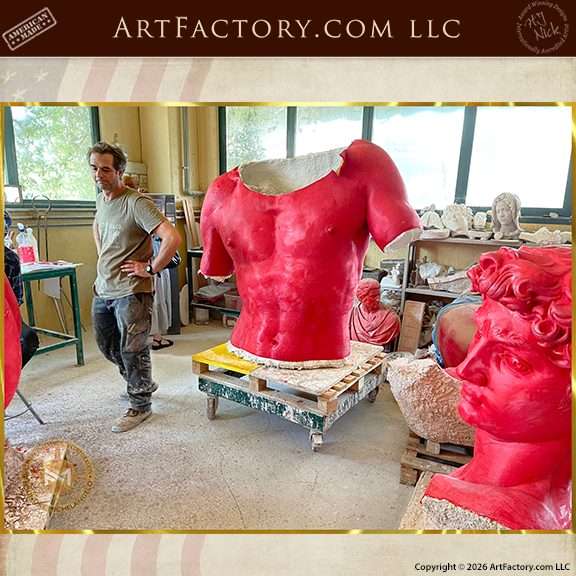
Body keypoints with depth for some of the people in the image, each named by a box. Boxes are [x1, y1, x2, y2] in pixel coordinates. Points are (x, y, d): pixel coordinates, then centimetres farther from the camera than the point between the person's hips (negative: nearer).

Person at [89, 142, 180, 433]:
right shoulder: (100, 200, 9)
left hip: (130, 291, -9)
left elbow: (172, 238, -29)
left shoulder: (136, 202, -18)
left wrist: (150, 268, -19)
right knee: (107, 346, 20)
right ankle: (142, 383, 41)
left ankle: (140, 405, 21)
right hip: (103, 289, 9)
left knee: (131, 350, 2)